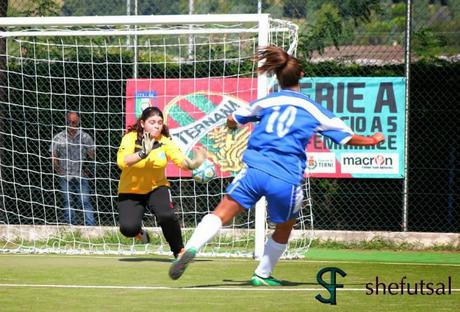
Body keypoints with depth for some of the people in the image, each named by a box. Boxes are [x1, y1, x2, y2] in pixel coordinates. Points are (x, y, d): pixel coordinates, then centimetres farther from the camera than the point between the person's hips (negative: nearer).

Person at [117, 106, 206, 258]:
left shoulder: (165, 142, -8)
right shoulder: (130, 138, -14)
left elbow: (182, 160, -21)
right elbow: (122, 162, -30)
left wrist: (194, 163, -42)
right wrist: (143, 153, -41)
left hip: (157, 187, 1)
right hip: (130, 191, -1)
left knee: (166, 215, -28)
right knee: (128, 228, -21)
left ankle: (179, 251, -5)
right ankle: (139, 233, 19)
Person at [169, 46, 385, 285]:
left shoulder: (265, 102, 15)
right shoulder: (314, 110, 12)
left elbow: (232, 122, 28)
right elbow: (348, 138, 18)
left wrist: (233, 124, 53)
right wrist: (372, 140, 38)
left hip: (255, 169, 0)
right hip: (287, 180, 0)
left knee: (220, 214, -5)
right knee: (284, 229, 24)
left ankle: (191, 249, -28)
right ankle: (262, 275, 30)